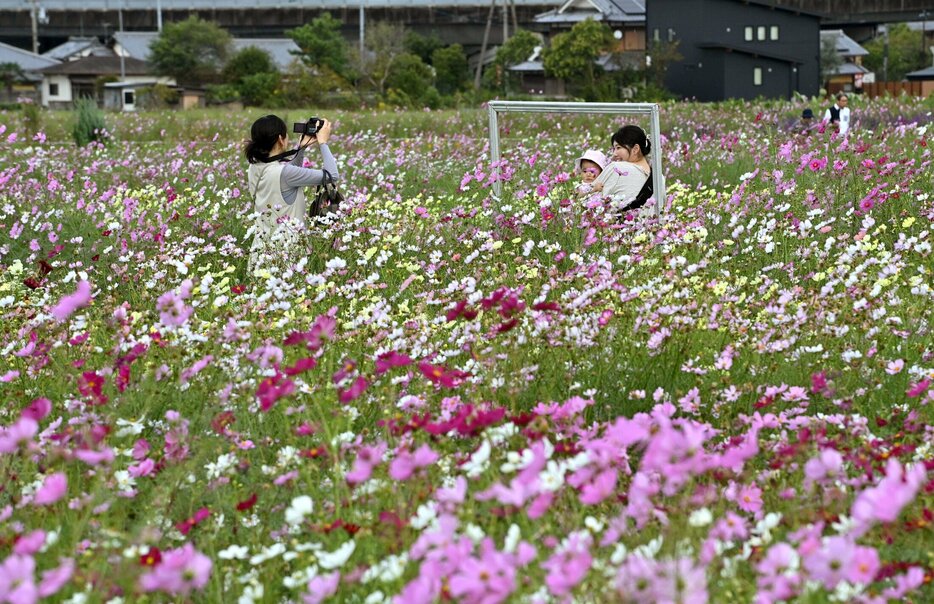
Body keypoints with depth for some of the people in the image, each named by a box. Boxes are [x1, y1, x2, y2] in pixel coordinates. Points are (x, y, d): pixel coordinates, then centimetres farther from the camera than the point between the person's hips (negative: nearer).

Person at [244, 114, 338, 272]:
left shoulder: (255, 168, 4)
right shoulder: (283, 172, -20)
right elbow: (332, 175, -12)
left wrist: (302, 147, 18)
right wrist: (323, 142, 0)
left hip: (262, 247, 8)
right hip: (285, 250, -8)